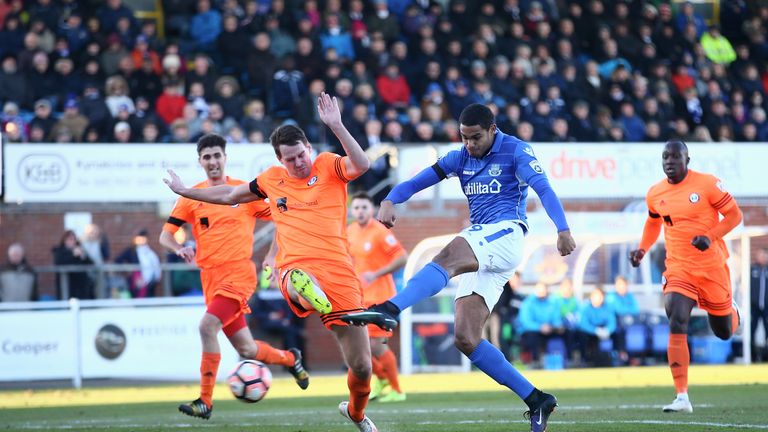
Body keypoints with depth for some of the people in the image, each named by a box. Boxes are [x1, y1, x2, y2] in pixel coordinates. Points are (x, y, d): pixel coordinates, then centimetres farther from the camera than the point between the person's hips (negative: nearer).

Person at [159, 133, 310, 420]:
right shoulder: (191, 196, 7)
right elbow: (165, 235, 7)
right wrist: (180, 249, -15)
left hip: (239, 273, -4)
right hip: (211, 277, 4)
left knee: (208, 325, -26)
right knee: (246, 350, 8)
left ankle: (205, 401, -19)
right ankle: (289, 358, 40)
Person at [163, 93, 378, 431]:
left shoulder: (328, 166, 8)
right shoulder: (273, 179, 18)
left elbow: (361, 165, -14)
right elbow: (230, 195, 36)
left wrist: (335, 126, -23)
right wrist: (185, 191, 43)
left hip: (340, 275, -1)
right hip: (296, 269, 1)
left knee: (361, 368, 1)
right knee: (297, 280, -43)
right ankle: (305, 291, -80)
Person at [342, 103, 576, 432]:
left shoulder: (515, 151, 1)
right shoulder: (461, 158, 18)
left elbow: (544, 189, -13)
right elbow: (417, 181, 12)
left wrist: (562, 230, -29)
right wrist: (390, 201, -9)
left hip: (506, 233, -7)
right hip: (480, 254, 7)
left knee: (449, 255, -36)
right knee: (466, 339, -6)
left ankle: (390, 310, -57)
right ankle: (536, 401, -3)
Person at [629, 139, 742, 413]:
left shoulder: (707, 184, -11)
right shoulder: (655, 194, 2)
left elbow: (734, 214, -5)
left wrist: (710, 237, -20)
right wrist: (642, 250, 7)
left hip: (712, 267, -2)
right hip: (679, 269, 2)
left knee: (724, 332, 12)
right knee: (677, 324, -19)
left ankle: (730, 309, 53)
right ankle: (682, 398, -20)